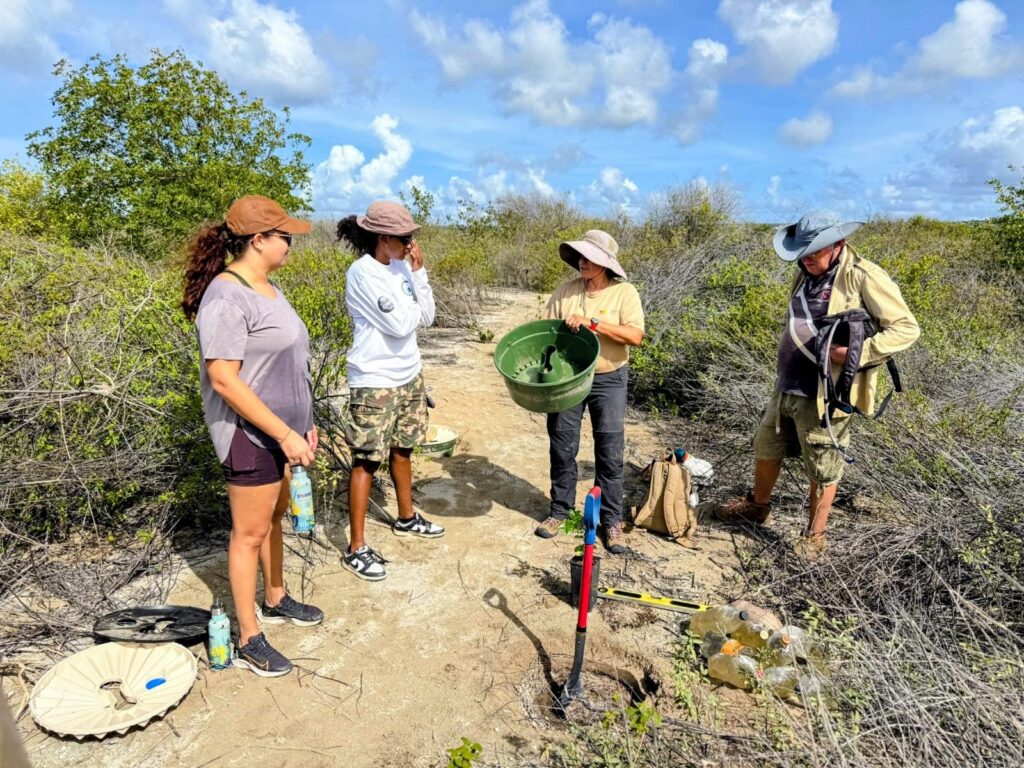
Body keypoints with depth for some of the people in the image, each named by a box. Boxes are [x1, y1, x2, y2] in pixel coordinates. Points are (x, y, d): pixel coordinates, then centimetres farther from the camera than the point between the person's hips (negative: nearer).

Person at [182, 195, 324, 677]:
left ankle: (275, 601, 40)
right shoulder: (226, 297, -20)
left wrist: (303, 423, 17)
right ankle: (249, 642, 19)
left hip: (282, 427, 9)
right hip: (250, 433, -9)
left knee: (273, 517, 21)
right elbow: (224, 380, -24)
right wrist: (285, 434, -24)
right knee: (250, 533, 3)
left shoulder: (268, 288, 9)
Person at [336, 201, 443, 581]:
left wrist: (418, 271, -5)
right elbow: (401, 325, -21)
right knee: (367, 460, -1)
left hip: (409, 376, 8)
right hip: (374, 382, -7)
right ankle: (356, 548, 10)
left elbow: (426, 317, 4)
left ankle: (406, 517, 40)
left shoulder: (401, 267, 5)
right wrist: (415, 277, -6)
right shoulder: (363, 273, -18)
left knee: (402, 448, 20)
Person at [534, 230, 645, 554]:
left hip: (608, 380, -2)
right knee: (562, 447, 10)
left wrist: (592, 322, -26)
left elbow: (635, 336, -20)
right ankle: (560, 510, 28)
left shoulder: (624, 292, -8)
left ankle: (611, 521, 17)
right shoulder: (565, 291, 0)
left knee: (610, 453, 3)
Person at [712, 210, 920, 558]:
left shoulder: (864, 278, -14)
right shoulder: (805, 274, 9)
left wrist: (857, 352, -24)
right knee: (766, 449, 21)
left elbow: (906, 328, -13)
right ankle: (758, 506, 44)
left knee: (822, 472, 8)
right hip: (786, 388, 8)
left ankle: (813, 538, 25)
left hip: (824, 397, -7)